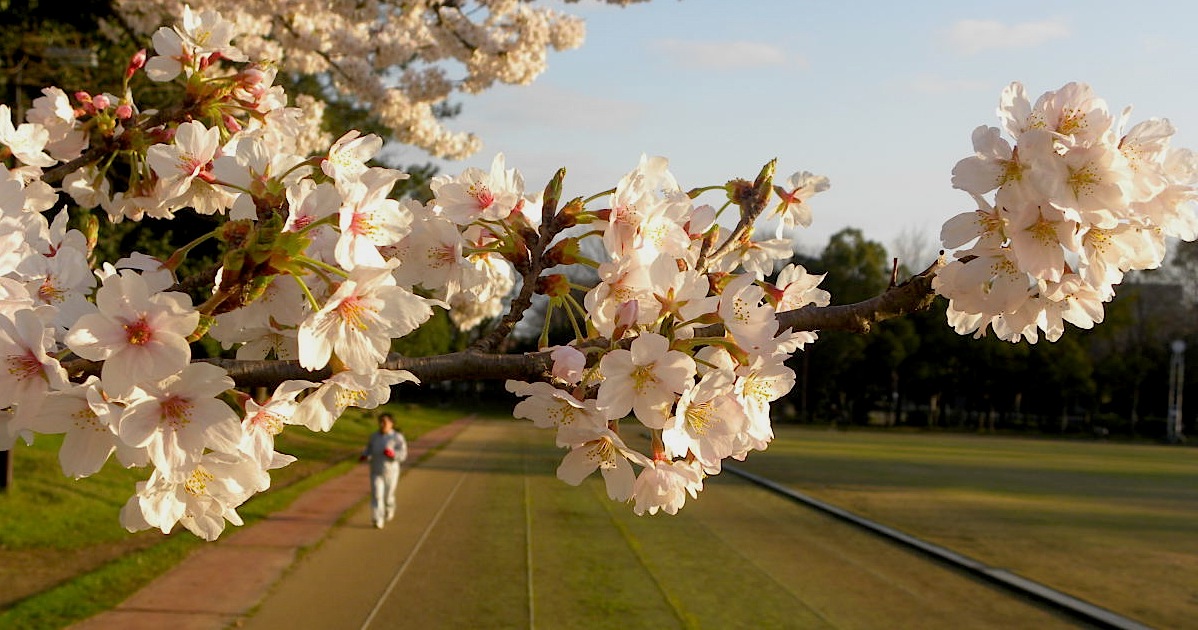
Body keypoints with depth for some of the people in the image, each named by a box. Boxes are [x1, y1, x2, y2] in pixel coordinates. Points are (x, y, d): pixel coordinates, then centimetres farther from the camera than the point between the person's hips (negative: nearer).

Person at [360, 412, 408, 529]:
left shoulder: (397, 437, -7)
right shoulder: (374, 436, 6)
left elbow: (403, 454, -11)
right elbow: (369, 449, 18)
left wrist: (392, 454, -30)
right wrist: (365, 456, -4)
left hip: (390, 471, -2)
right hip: (376, 471, 2)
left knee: (388, 495, 11)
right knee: (376, 495, -11)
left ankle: (389, 511, 44)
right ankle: (378, 520, -13)